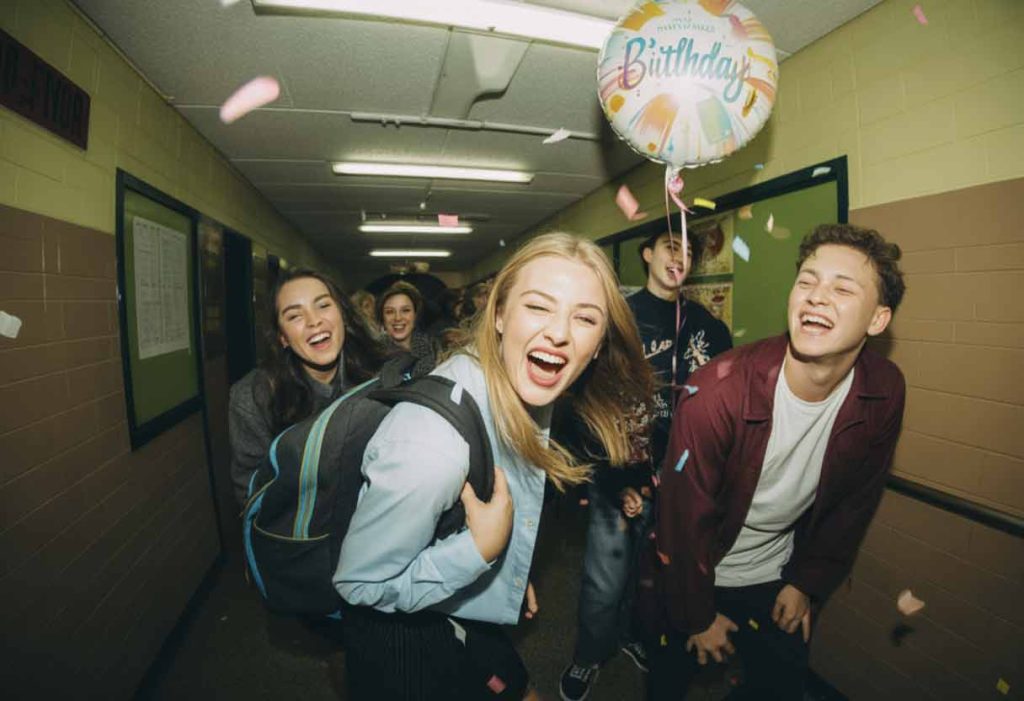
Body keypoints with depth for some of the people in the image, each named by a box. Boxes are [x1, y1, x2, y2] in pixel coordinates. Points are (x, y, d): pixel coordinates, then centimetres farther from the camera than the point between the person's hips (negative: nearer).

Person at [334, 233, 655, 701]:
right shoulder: (434, 440, -38)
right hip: (404, 637, -6)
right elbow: (359, 584, -23)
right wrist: (482, 549, -32)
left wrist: (511, 570, 13)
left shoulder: (530, 393, -12)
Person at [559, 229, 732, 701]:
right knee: (606, 579, 4)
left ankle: (630, 632, 49)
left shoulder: (709, 326, 4)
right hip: (620, 473, -4)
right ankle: (589, 657, 33)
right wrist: (616, 478, -13)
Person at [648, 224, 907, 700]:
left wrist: (808, 584, 5)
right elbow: (684, 514, -22)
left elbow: (855, 501, 0)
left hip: (781, 574, 4)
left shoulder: (885, 392, -16)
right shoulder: (717, 391, -33)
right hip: (698, 573, -3)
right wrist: (698, 615, -9)